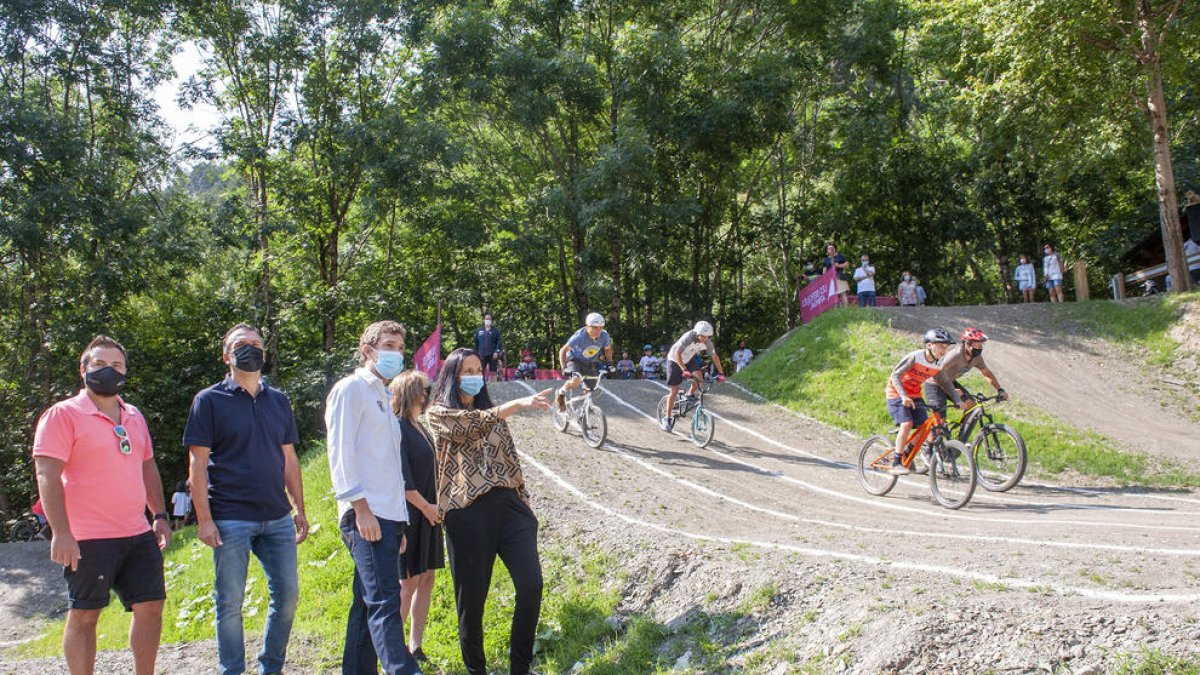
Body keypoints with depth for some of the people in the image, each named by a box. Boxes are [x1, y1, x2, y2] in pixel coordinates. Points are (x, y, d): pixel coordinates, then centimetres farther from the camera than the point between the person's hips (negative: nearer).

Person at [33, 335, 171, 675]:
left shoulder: (134, 416, 15)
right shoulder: (63, 414, -6)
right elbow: (47, 475, -12)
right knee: (83, 616, 3)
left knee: (150, 606, 8)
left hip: (138, 535, 7)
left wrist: (160, 515, 14)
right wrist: (61, 533, -19)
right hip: (87, 540, -6)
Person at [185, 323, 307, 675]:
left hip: (277, 518, 4)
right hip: (230, 520, -4)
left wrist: (299, 510, 11)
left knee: (287, 594, 7)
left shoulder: (279, 400, 12)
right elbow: (198, 464, -4)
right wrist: (204, 518, -11)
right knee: (230, 602, 2)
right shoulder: (210, 400, 0)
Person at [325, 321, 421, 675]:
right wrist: (361, 507, -19)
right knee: (384, 604, -16)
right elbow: (341, 453, -11)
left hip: (388, 516, 9)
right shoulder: (351, 389, -1)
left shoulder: (383, 397, 25)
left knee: (368, 604, 10)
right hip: (367, 515, -9)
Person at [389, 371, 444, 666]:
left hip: (428, 515, 9)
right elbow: (400, 478, -19)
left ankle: (415, 646, 17)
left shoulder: (419, 428, 15)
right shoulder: (398, 428, -14)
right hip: (409, 515, -9)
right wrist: (426, 506, -14)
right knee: (408, 581, -4)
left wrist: (436, 506, 13)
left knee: (426, 578, 9)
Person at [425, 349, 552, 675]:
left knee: (531, 586, -9)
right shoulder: (439, 413, 4)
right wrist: (520, 403, -24)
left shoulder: (493, 413, 22)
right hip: (468, 513, -4)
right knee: (472, 598, 1)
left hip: (508, 504, 4)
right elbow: (473, 425, -15)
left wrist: (524, 500, 13)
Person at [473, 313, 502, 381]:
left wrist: (497, 352, -12)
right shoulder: (478, 330, 8)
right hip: (482, 354, 1)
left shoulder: (495, 330, 2)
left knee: (493, 371, 3)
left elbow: (499, 341, -2)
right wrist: (476, 353, 8)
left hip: (492, 355, -1)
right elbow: (476, 343, 12)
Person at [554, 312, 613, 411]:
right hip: (574, 360, -5)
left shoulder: (604, 336, -18)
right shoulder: (580, 336, -31)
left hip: (590, 363, 5)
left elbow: (607, 349, 4)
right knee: (576, 380, -34)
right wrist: (564, 368, -34)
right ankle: (560, 393, -5)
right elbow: (563, 351, -25)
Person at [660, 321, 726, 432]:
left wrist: (721, 373, -8)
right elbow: (677, 354, -36)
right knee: (675, 390, -7)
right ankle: (667, 418, 0)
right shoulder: (688, 337, -33)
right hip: (674, 360, -5)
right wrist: (684, 370, -45)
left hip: (688, 360, 5)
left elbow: (715, 356, -5)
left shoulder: (707, 342, -17)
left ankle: (689, 397, 6)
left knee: (698, 376, -21)